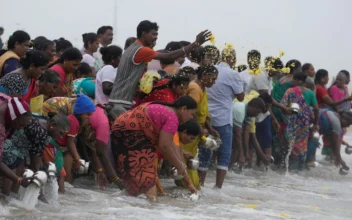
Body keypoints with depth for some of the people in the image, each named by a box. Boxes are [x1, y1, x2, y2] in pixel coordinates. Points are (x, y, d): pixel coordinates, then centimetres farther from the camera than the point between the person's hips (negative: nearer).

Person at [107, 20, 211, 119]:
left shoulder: (133, 49, 17)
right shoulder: (140, 50, -15)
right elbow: (170, 56, -19)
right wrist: (196, 43, -17)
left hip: (119, 102, 10)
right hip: (121, 103, -10)